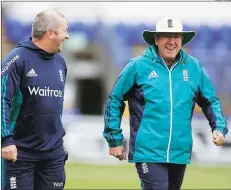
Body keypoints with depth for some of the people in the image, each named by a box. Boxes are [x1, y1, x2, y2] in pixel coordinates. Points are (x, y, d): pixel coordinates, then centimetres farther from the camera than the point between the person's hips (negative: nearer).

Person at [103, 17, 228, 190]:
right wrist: (115, 140, 3)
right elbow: (114, 101, 3)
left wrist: (219, 128, 2)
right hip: (148, 152, -5)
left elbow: (210, 101, 18)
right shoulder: (138, 66, -4)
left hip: (180, 154, 5)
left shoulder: (193, 67, 6)